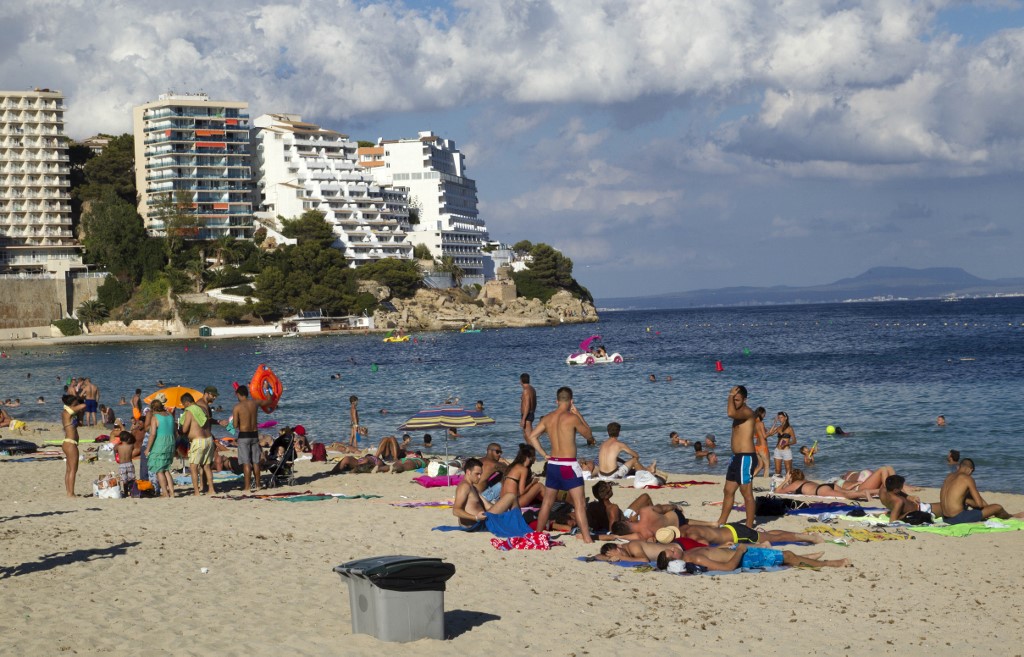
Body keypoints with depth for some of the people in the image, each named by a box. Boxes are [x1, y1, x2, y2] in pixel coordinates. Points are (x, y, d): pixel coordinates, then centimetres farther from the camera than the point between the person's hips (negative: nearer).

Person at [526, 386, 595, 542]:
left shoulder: (547, 418, 4)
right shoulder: (572, 418, -13)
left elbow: (532, 437, 4)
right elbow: (589, 435, 1)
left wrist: (544, 454, 8)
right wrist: (578, 414, 7)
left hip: (552, 464, 6)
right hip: (569, 465, -6)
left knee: (547, 501, 18)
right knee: (580, 504, -4)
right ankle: (586, 537, -8)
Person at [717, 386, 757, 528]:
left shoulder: (747, 412, -14)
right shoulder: (739, 413, 17)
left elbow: (730, 413, -33)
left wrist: (731, 396, -20)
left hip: (746, 457, -10)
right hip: (737, 457, 10)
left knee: (746, 493, -4)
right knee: (728, 490, 15)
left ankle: (749, 527, 1)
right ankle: (721, 523, 24)